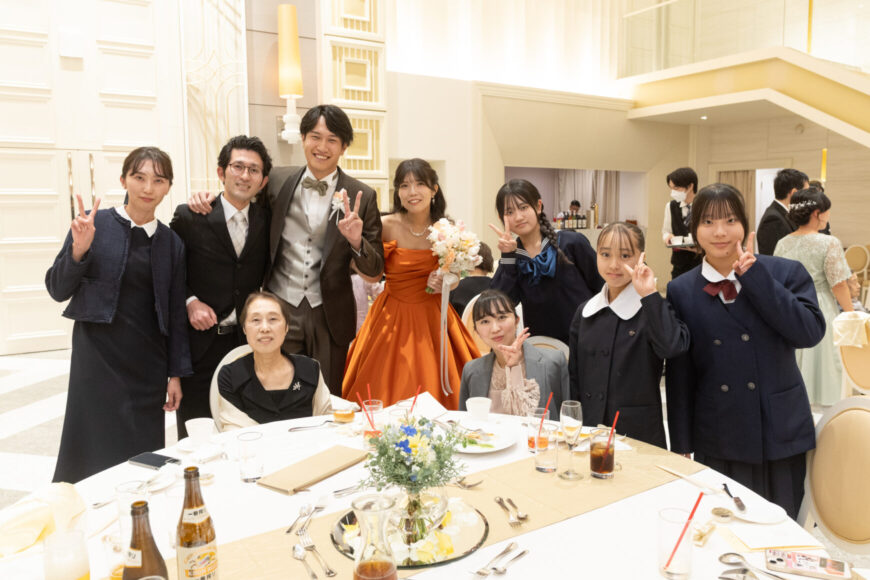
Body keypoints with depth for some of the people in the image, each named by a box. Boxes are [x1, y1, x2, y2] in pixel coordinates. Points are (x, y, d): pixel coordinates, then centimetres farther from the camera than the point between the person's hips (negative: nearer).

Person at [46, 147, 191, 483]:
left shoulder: (171, 243, 6)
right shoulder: (93, 223, -3)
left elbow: (175, 313, 8)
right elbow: (58, 290, -1)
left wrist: (176, 374, 7)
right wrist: (78, 251, -18)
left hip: (148, 363, 3)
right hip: (98, 355, -3)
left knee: (144, 455, 5)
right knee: (98, 452, 2)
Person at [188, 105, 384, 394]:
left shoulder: (363, 196, -2)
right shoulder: (277, 180, 2)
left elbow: (374, 269, 0)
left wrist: (356, 241, -20)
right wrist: (207, 197, -2)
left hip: (330, 317, 0)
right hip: (280, 310, 1)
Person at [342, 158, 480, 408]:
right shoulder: (386, 226, -9)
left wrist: (444, 284, -11)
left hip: (433, 319, 2)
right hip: (392, 319, -2)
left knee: (434, 393, 7)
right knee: (388, 394, 3)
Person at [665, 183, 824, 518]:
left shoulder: (786, 274, 0)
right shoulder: (681, 292, 1)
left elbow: (810, 332, -17)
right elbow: (679, 376, 2)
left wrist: (753, 274, -15)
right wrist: (681, 445, 3)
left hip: (781, 438, 0)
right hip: (718, 446, 0)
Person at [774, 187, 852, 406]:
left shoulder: (782, 244, 1)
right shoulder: (829, 243, -13)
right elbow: (839, 285, -13)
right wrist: (851, 314, -1)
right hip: (820, 313, -5)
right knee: (820, 363, 6)